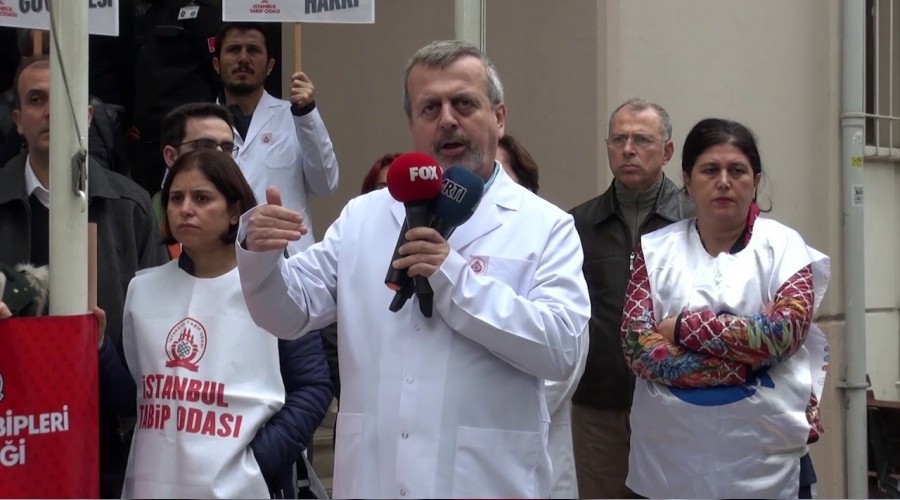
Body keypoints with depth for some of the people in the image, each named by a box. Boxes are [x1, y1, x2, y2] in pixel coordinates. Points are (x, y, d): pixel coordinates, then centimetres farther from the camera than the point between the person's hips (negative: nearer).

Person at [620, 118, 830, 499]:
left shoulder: (783, 245, 1)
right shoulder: (656, 249, 5)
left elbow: (784, 330, -14)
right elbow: (637, 345, -6)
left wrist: (683, 326, -11)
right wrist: (742, 366, -13)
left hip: (760, 452, -1)